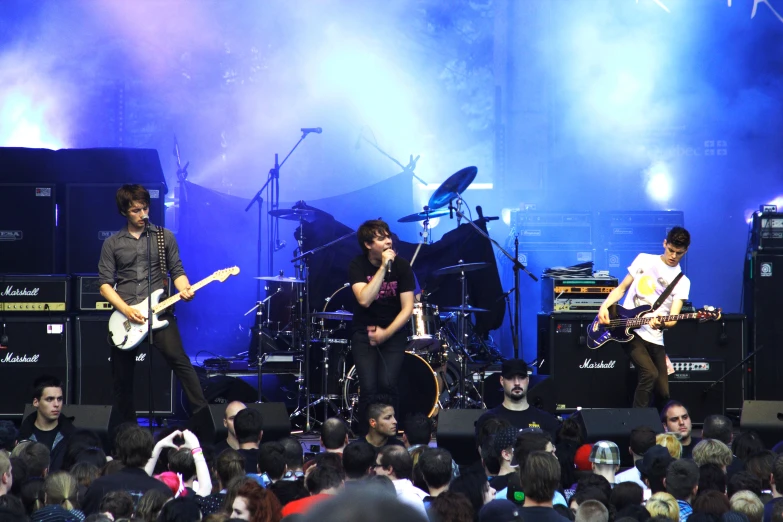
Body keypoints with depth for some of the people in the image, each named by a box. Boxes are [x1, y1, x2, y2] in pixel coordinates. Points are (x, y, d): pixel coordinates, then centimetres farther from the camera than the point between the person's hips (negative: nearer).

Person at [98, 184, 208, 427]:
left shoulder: (164, 236, 9)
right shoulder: (112, 244, 8)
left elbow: (177, 271, 9)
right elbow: (105, 284, 3)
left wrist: (184, 288, -14)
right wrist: (126, 310, -11)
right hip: (124, 317, 1)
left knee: (179, 359, -20)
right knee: (122, 377, 6)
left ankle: (202, 413, -23)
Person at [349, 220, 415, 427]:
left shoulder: (401, 266, -5)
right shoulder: (358, 266, -8)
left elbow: (407, 308, -7)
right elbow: (364, 300, -24)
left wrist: (386, 332, -16)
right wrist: (383, 267, -26)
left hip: (393, 332, 0)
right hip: (364, 332, 0)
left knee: (387, 385, -16)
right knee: (369, 388, -13)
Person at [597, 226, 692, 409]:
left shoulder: (682, 282, 6)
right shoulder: (644, 260, 6)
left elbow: (673, 318, -5)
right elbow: (621, 288, 11)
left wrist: (662, 323, -28)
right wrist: (605, 306, -7)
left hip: (654, 338, 3)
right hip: (628, 330, -3)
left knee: (663, 392, 0)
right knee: (650, 374, -25)